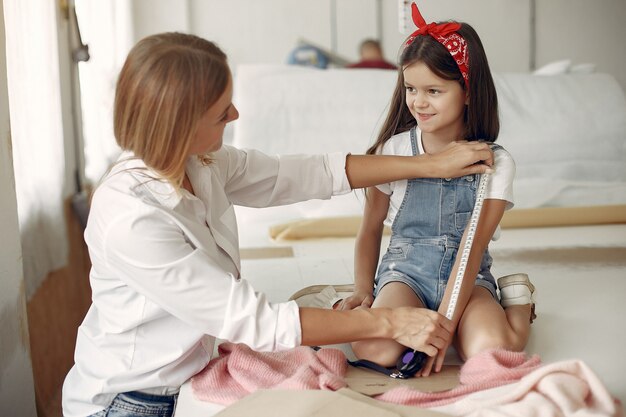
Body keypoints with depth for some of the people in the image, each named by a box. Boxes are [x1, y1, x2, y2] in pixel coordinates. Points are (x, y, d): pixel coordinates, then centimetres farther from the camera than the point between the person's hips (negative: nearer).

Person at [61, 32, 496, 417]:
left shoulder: (202, 163, -8)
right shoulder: (129, 220, -31)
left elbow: (311, 173, 1)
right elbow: (252, 320, -28)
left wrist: (430, 164, 0)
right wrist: (388, 322, -24)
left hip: (183, 378, 7)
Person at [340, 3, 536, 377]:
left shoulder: (495, 162, -6)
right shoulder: (393, 150, 0)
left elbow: (471, 250, -13)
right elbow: (371, 230, 8)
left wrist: (443, 325, -23)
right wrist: (363, 290, -6)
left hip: (468, 275, 0)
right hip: (405, 270, 0)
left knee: (490, 348, -31)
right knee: (375, 349, -31)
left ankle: (516, 301, 2)